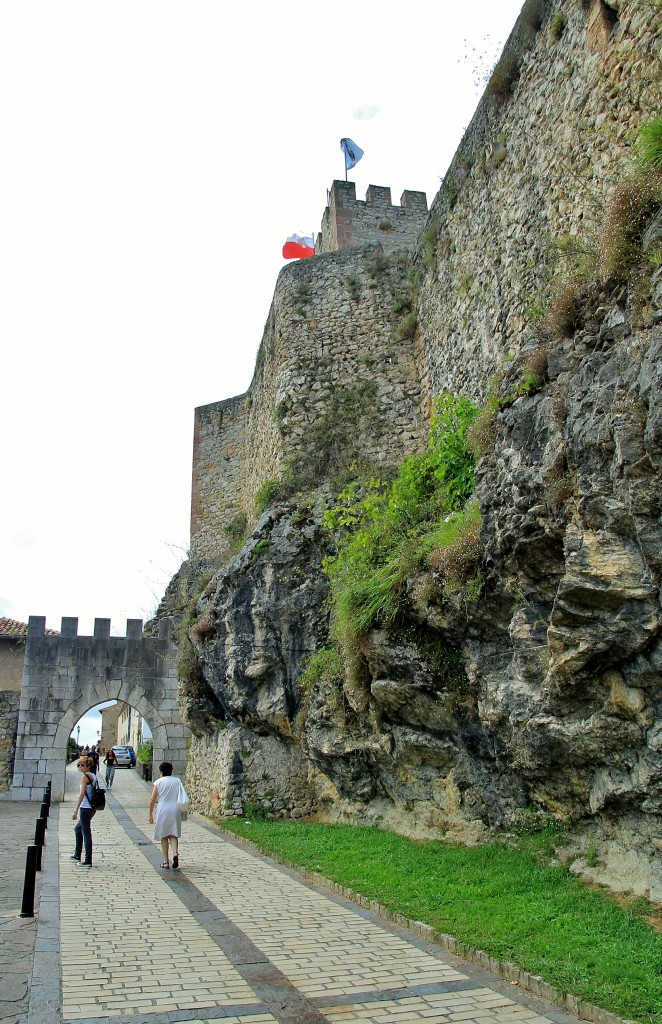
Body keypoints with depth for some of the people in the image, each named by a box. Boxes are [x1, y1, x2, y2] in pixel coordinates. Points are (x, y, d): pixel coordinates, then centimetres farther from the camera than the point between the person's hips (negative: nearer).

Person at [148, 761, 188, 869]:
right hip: (175, 810, 2)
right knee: (173, 834, 9)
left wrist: (151, 814, 5)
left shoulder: (158, 782, -3)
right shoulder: (177, 781, 5)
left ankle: (166, 861, 9)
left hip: (163, 811, -2)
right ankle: (175, 852, -17)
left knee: (164, 836, 10)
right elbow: (182, 798, 6)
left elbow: (152, 801, -4)